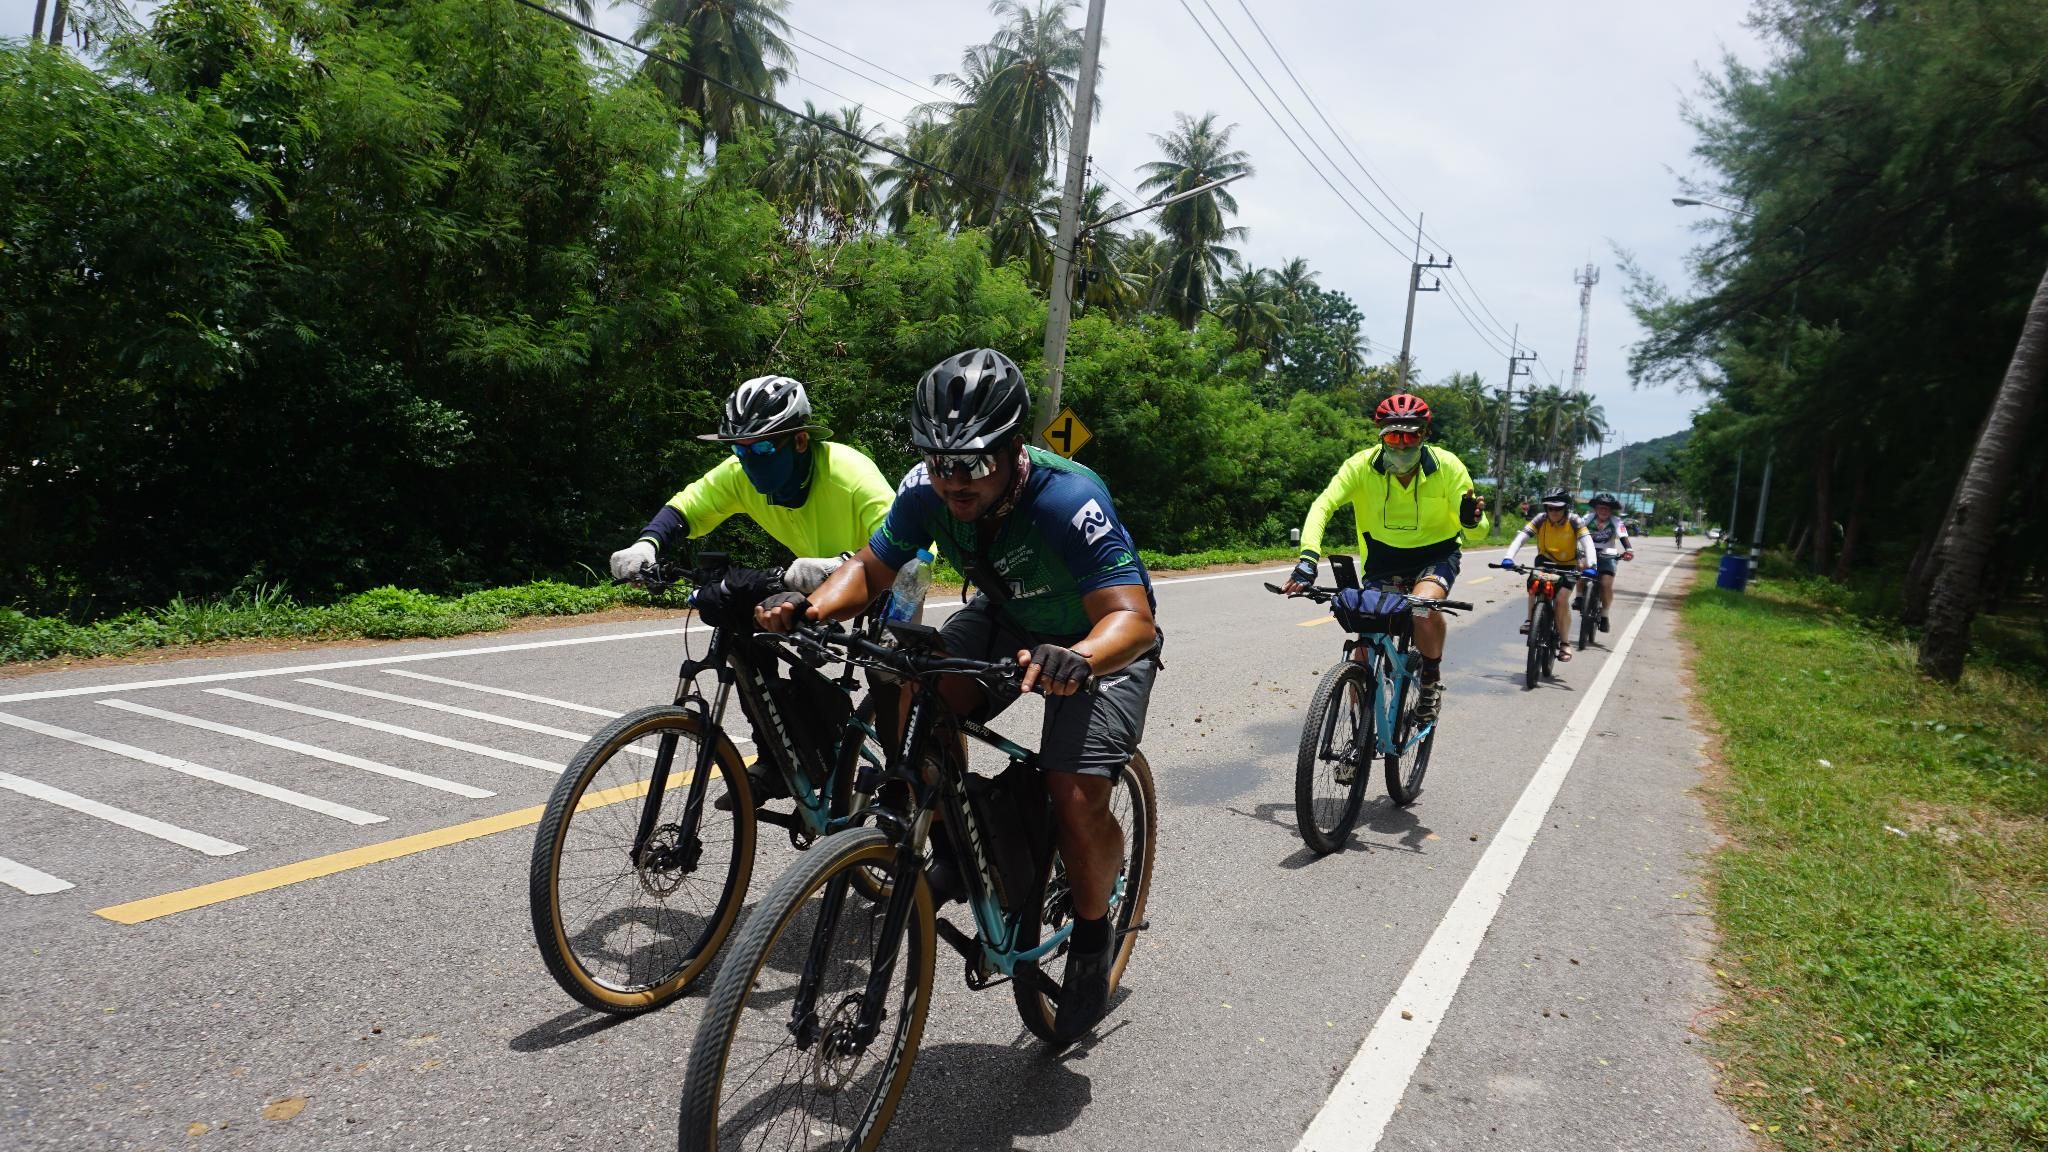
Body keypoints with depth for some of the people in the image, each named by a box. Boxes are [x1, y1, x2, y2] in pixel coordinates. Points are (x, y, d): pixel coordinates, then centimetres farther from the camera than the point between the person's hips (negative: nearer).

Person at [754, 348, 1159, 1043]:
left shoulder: (1069, 501, -36)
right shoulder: (928, 491, -20)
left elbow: (1131, 616, -42)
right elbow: (869, 570, -10)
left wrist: (1076, 660, -63)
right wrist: (810, 608, -31)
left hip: (1097, 640, -5)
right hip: (1007, 620, 5)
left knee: (1078, 800, -20)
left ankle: (1093, 937, 10)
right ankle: (951, 853, 3)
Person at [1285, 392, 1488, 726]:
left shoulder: (1447, 466, -19)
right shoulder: (1362, 465, -19)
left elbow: (1475, 534, -17)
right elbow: (1323, 506, -30)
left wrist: (1470, 521, -42)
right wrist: (1308, 556, -46)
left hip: (1436, 555, -1)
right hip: (1383, 558, 2)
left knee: (1424, 606, -33)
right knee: (1365, 642, -6)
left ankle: (1431, 677, -4)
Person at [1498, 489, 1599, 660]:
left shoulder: (1575, 521, -22)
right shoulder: (1541, 520, -19)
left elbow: (1587, 543, -33)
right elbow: (1521, 537, -31)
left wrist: (1590, 566, -51)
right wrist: (1508, 557, -48)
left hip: (1568, 565, -1)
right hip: (1546, 561, 2)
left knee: (1562, 599, -19)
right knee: (1535, 582, -31)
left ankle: (1564, 643, -4)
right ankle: (1531, 619, -14)